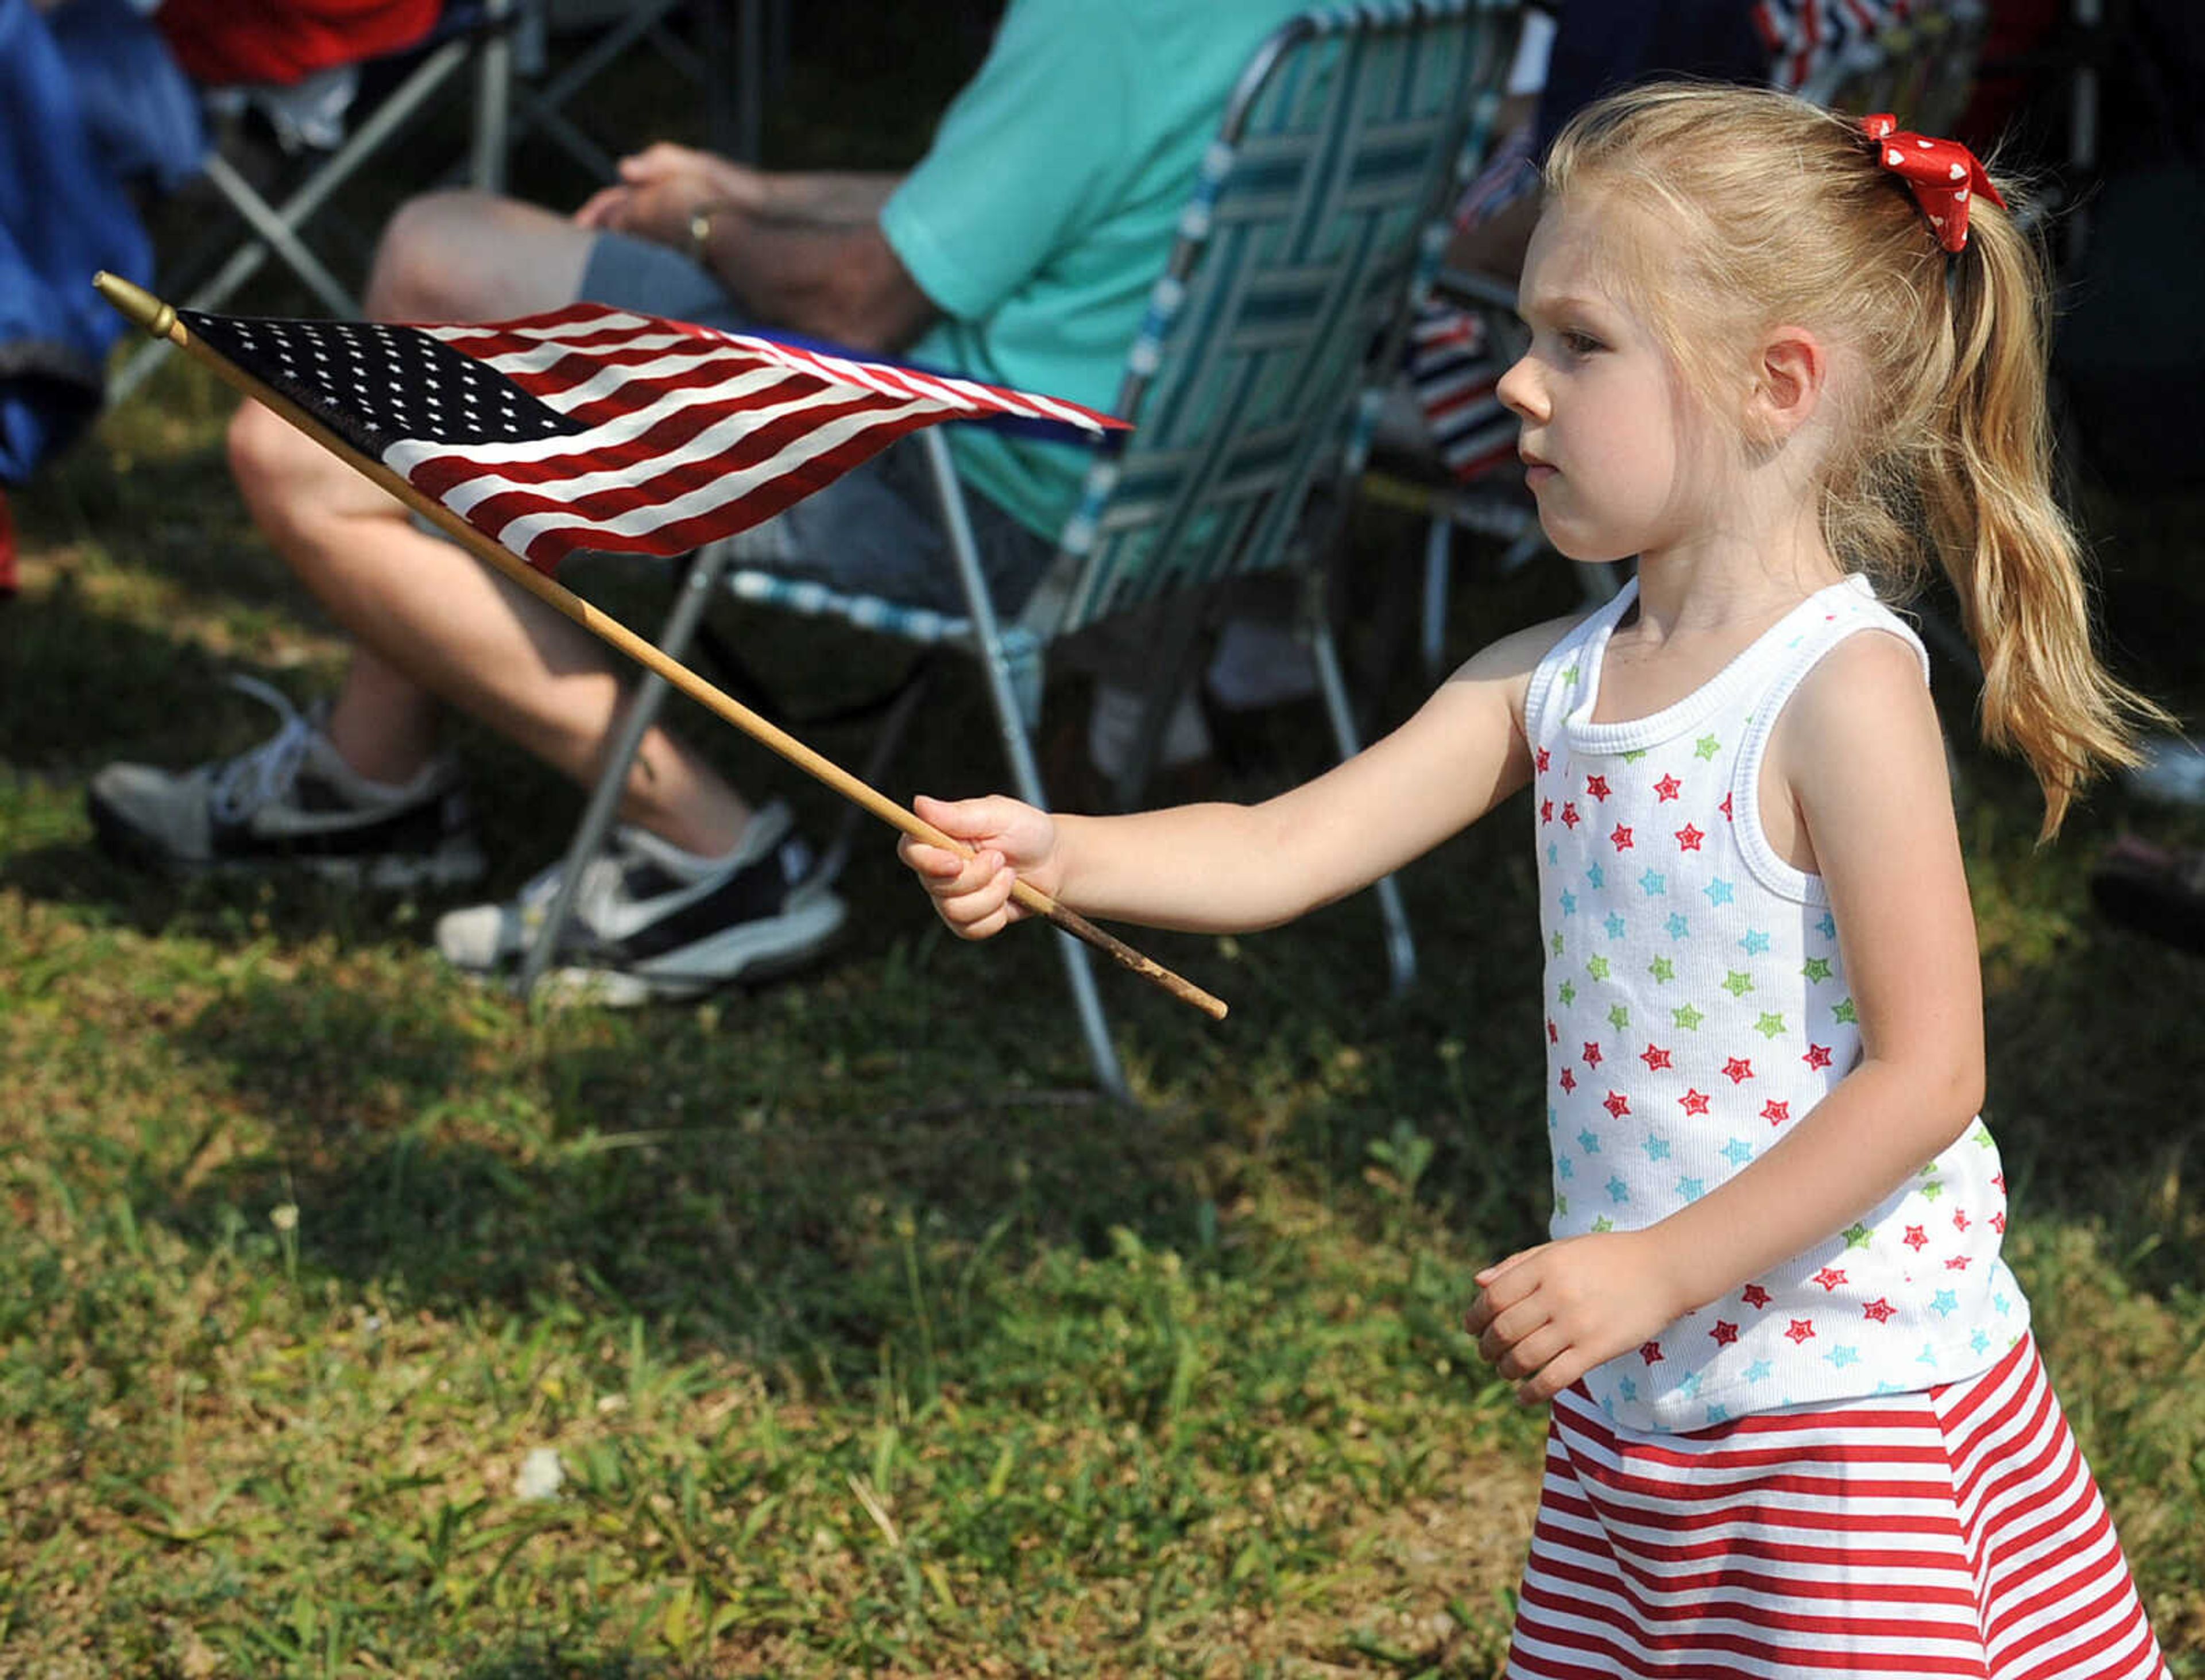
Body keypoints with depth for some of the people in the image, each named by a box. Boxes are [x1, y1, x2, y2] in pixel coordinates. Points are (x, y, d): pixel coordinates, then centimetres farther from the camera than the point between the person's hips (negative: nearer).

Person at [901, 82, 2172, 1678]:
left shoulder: (1842, 690, -17)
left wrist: (1653, 1272, -21)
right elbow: (1282, 852, 1)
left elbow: (1929, 1075, -20)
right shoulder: (1550, 684, 5)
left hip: (1852, 1402, -7)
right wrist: (1056, 853, -16)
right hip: (1632, 1415, 7)